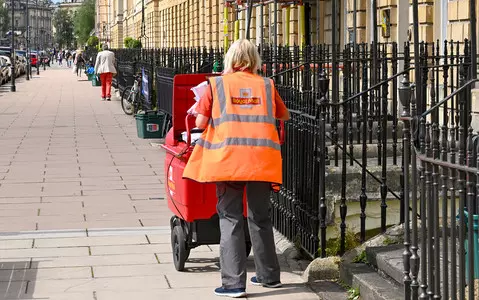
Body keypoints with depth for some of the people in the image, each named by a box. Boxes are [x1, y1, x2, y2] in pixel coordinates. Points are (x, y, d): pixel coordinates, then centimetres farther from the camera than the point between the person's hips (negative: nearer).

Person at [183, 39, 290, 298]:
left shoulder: (217, 84, 5)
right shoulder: (266, 85, 11)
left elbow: (200, 123, 3)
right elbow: (284, 116, 23)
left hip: (228, 159, -2)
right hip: (262, 160, 2)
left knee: (230, 218, 2)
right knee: (260, 217, 16)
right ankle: (269, 275, 27)